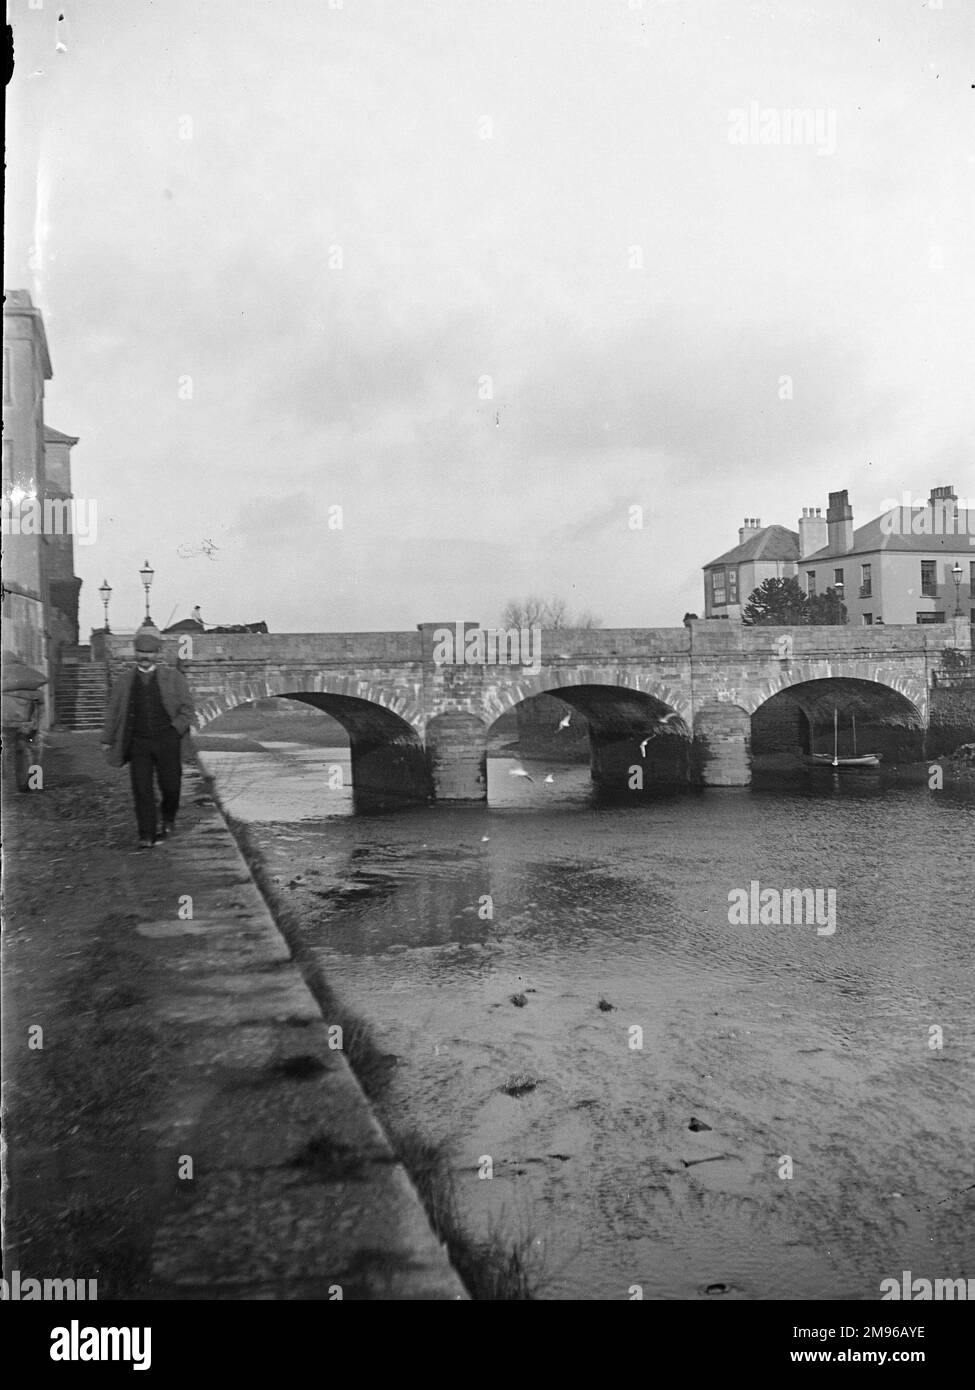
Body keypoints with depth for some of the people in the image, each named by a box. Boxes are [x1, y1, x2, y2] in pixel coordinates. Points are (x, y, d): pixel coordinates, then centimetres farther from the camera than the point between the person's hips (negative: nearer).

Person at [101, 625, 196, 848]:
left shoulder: (173, 677, 3)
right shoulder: (125, 680, 9)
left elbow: (187, 710, 5)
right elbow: (113, 711, 16)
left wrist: (173, 730, -8)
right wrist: (107, 740, 13)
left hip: (167, 740, -1)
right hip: (138, 742, 1)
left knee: (169, 785, 2)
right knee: (141, 789, -5)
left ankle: (168, 821, 32)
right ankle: (146, 837, 0)